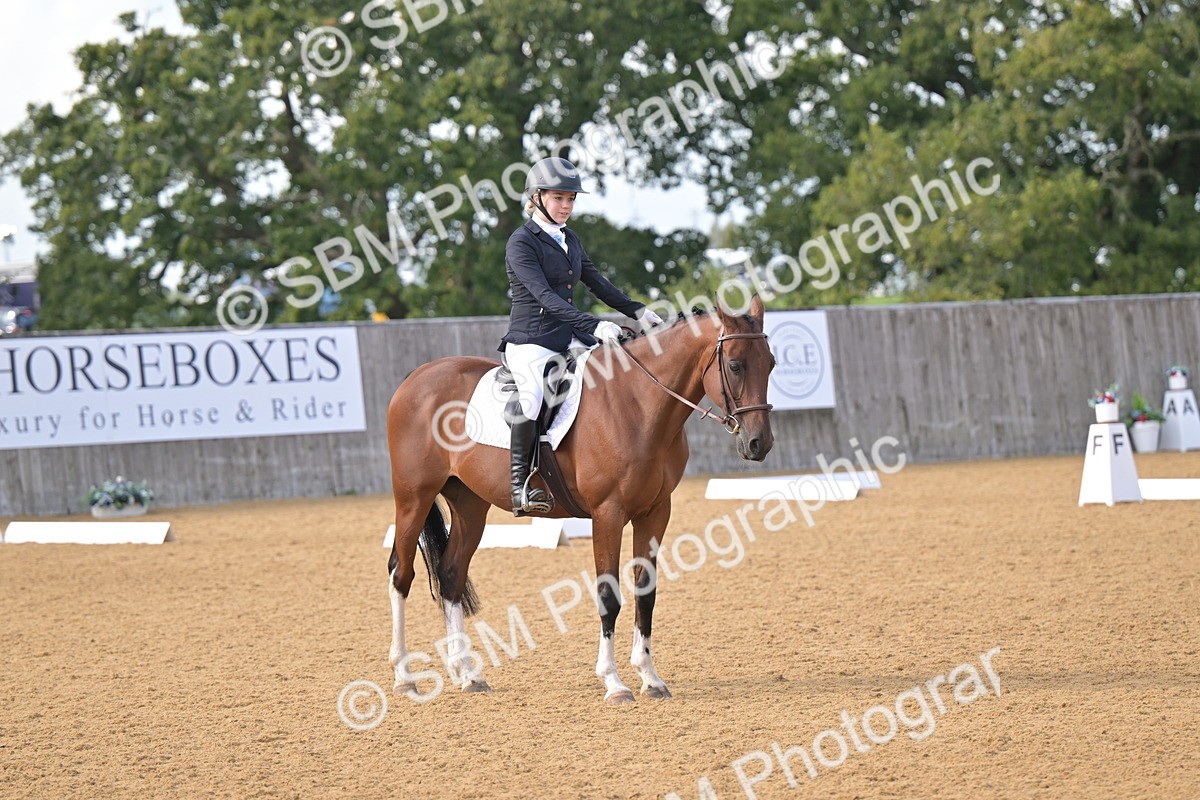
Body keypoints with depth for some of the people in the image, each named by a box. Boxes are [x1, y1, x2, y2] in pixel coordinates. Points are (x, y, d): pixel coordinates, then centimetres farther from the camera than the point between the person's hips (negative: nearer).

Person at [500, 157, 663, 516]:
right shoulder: (522, 242, -9)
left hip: (569, 340, 8)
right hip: (530, 341, -8)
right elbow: (545, 296, -20)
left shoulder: (569, 239, 16)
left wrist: (637, 311, 8)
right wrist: (593, 325, -30)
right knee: (532, 396, -34)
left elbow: (597, 283, 22)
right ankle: (519, 482, -24)